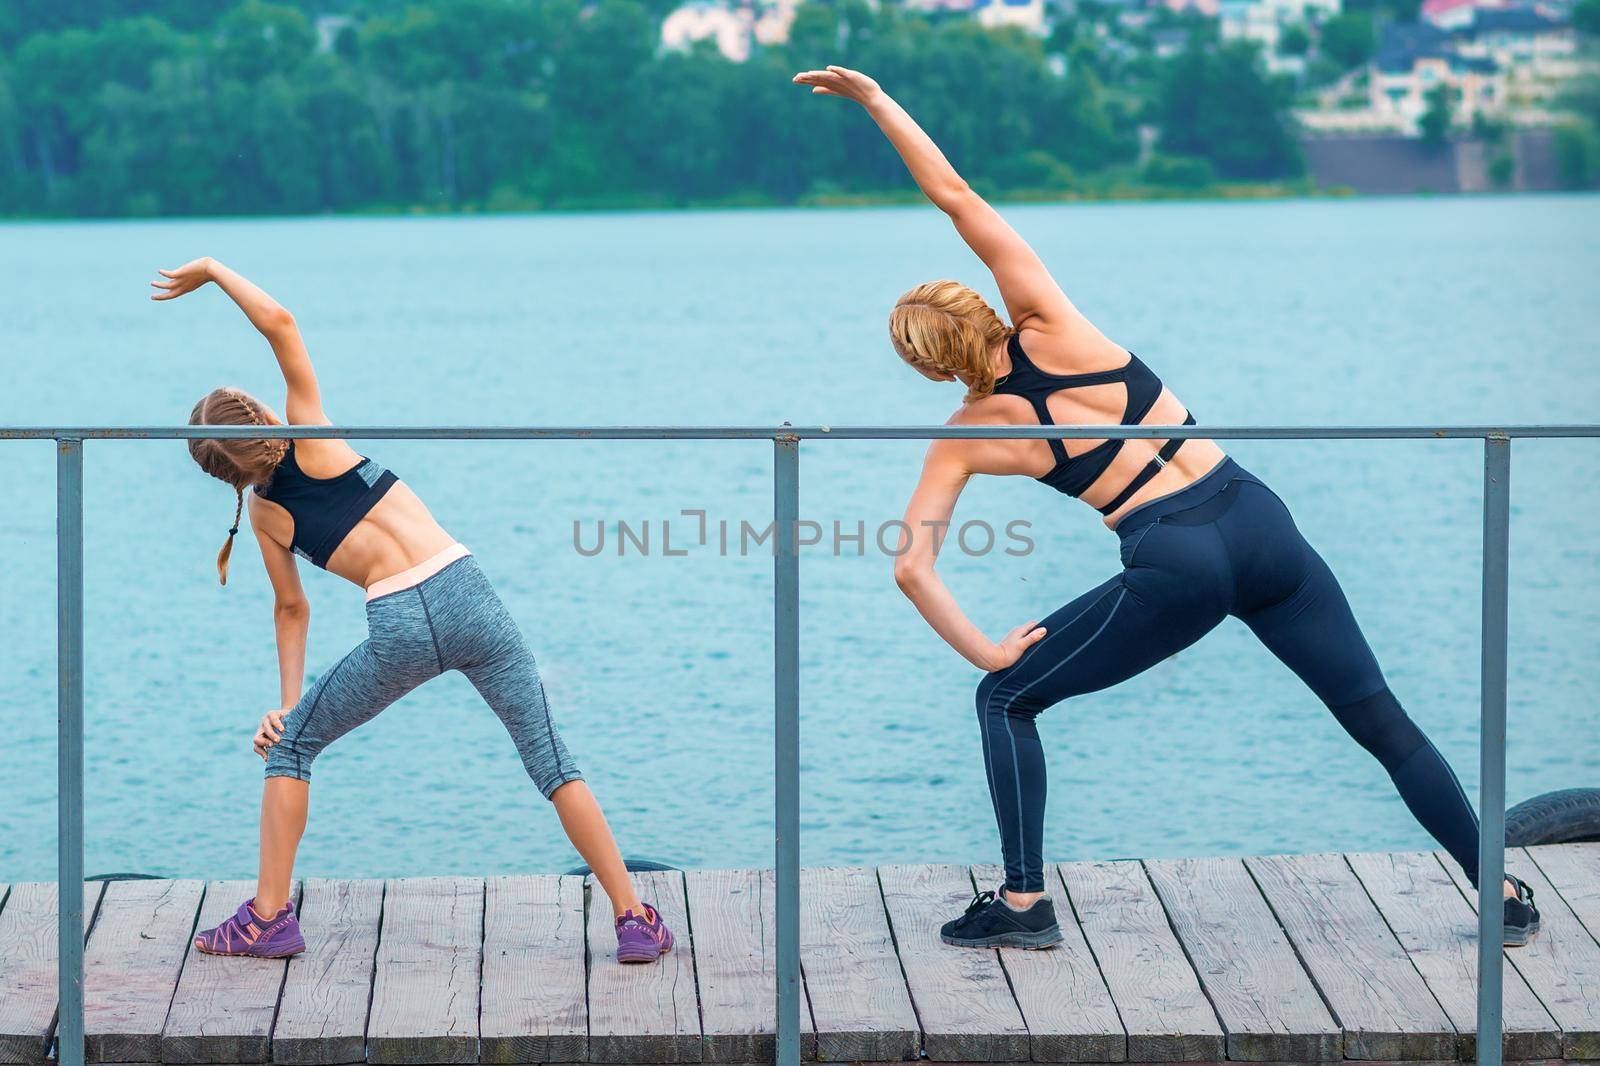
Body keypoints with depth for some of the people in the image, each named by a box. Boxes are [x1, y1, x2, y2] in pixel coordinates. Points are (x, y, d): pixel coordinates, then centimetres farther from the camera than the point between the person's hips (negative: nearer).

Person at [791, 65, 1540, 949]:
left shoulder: (963, 439, 5)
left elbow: (912, 568, -2)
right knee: (1383, 721, 11)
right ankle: (1505, 897, 13)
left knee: (1006, 700, 15)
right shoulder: (1047, 325, 7)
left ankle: (1024, 903, 8)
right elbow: (957, 197, 7)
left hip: (1175, 570, -3)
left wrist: (987, 652, 9)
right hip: (1259, 520, 3)